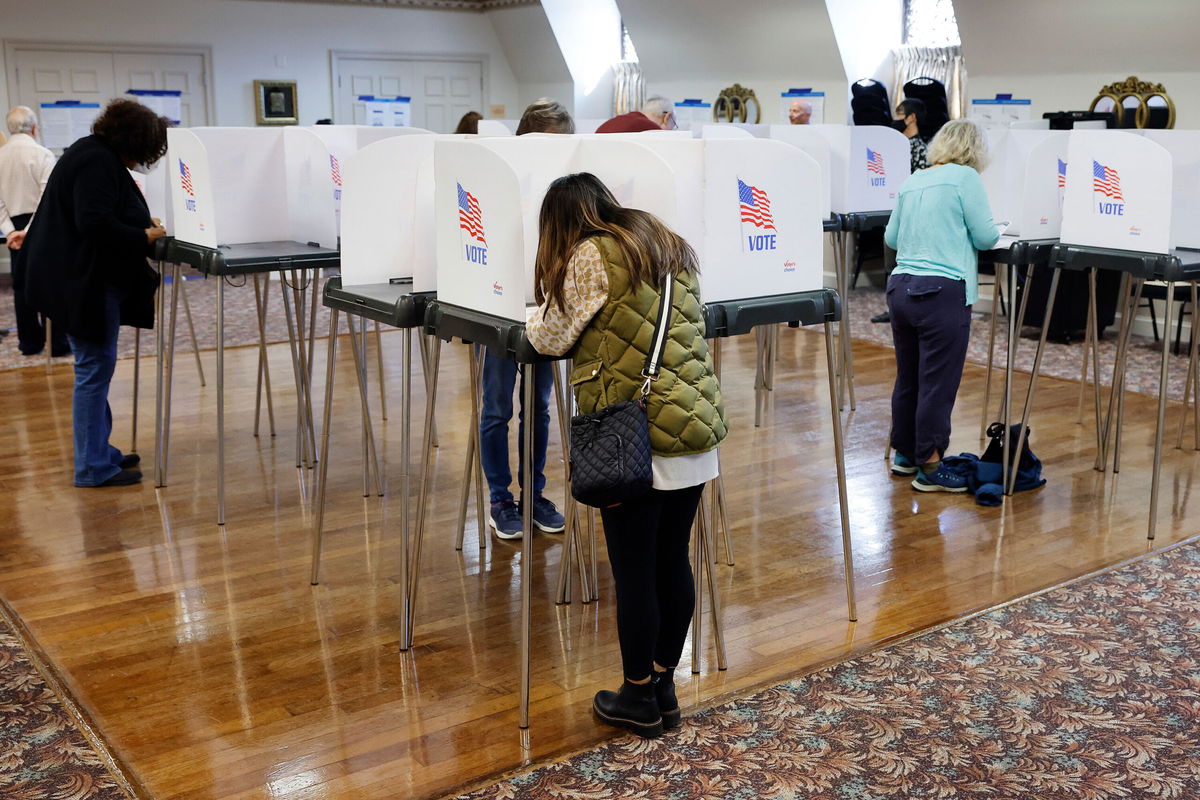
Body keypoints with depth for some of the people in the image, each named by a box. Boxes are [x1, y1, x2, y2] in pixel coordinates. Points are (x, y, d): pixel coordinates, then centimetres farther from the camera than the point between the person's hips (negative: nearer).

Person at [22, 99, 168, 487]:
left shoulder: (96, 155, 15)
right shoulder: (98, 163, -18)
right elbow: (96, 223, -28)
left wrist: (143, 226, 8)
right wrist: (143, 237, -18)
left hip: (87, 278, 11)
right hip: (84, 281, -11)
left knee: (95, 367, 15)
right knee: (95, 368, -5)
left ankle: (98, 452, 25)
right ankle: (93, 467, 2)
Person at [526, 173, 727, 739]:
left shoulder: (591, 257, -7)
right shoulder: (670, 247, 16)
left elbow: (551, 339, 0)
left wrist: (542, 311, 20)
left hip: (638, 435, -7)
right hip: (698, 425, 7)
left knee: (634, 571, 4)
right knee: (673, 562, 14)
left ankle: (639, 698, 17)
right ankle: (664, 686, 26)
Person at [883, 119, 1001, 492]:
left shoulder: (912, 181, 14)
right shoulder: (965, 177, -5)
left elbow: (891, 238, 20)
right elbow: (985, 238, -6)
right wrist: (996, 230, 15)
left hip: (901, 288, 7)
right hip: (942, 291, -7)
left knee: (908, 376, 16)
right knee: (938, 381, 0)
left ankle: (905, 454, 29)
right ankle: (929, 468, 6)